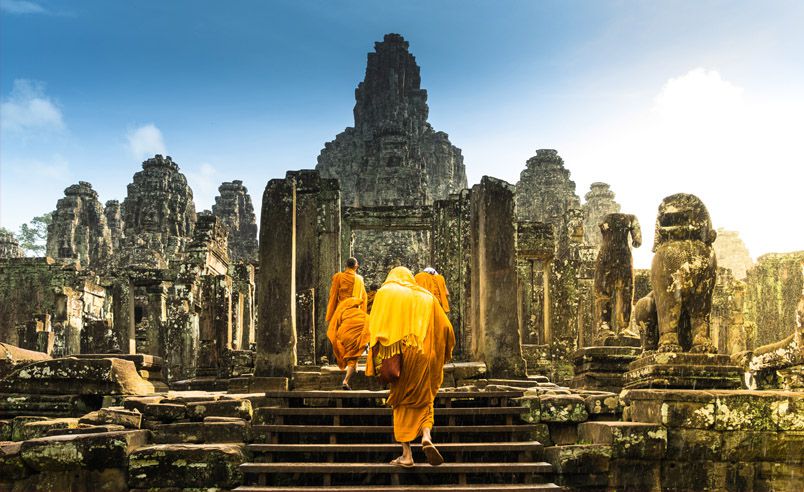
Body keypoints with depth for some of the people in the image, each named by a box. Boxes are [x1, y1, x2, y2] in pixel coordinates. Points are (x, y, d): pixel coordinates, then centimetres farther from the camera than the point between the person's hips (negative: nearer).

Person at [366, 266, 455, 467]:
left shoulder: (385, 293, 9)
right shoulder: (426, 296, 17)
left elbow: (375, 326, -4)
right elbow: (445, 328, 14)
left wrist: (377, 359, -7)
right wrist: (442, 355, 25)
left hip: (397, 356, -2)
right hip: (423, 356, 2)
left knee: (402, 402, 7)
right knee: (423, 400, 13)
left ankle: (407, 454, 2)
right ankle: (426, 437, -13)